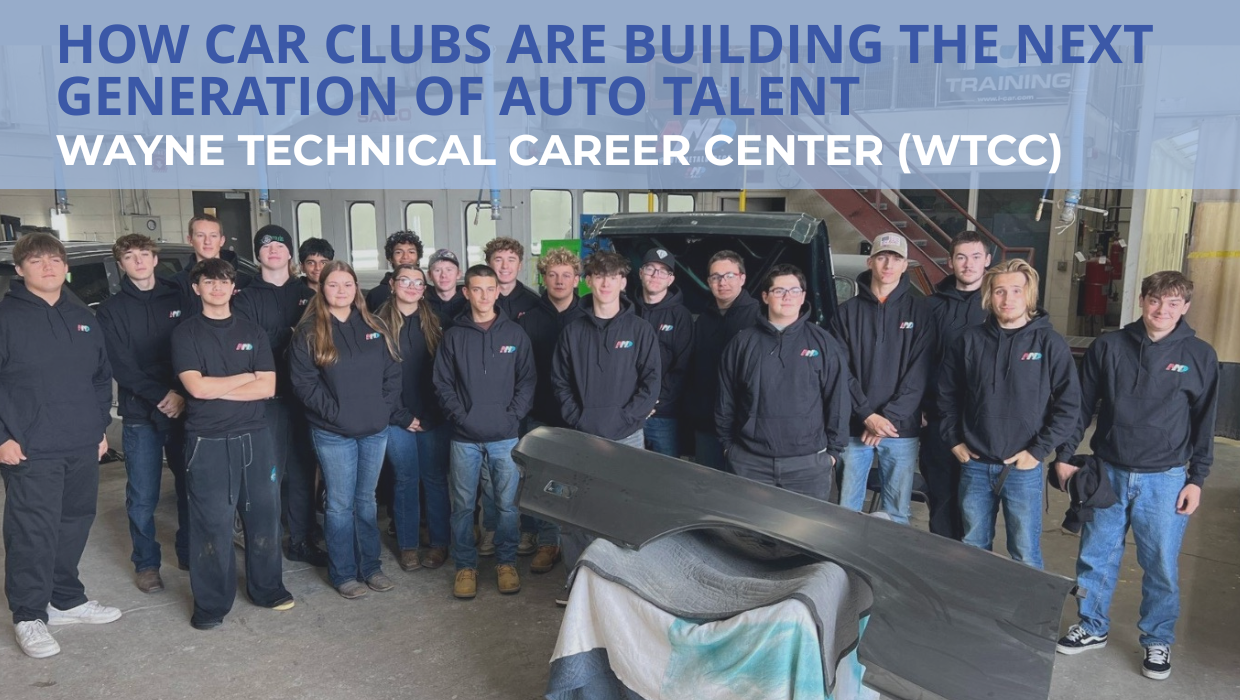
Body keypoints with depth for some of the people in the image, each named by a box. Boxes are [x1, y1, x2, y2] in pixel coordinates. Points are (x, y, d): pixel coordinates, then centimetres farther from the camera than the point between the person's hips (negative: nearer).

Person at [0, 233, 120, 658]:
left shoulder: (82, 317, 13)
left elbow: (102, 376, 19)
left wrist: (101, 426, 14)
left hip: (83, 447, 6)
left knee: (75, 527, 14)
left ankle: (67, 600, 29)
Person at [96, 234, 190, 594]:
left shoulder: (179, 299, 8)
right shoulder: (111, 310, 4)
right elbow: (121, 367, -4)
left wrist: (184, 396, -10)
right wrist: (162, 396, -14)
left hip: (185, 410, 1)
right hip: (140, 415, -1)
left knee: (190, 487, 6)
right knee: (142, 497, 3)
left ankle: (189, 553, 23)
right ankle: (146, 564, 18)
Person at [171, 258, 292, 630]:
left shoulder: (252, 332, 9)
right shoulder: (185, 333, 2)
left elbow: (267, 387, -2)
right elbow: (196, 387, -11)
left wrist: (215, 388, -9)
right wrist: (247, 377, -5)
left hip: (254, 436, 3)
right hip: (207, 441, -2)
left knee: (264, 513, 8)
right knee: (212, 522, 1)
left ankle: (268, 588, 25)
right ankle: (211, 603, 16)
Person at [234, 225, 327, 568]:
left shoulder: (307, 295, 13)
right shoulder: (247, 298, 4)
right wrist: (288, 338, -14)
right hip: (267, 398, -3)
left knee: (302, 470, 9)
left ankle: (302, 540, 20)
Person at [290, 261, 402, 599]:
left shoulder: (375, 327, 7)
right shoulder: (308, 332, -3)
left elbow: (392, 372, 7)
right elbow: (304, 383, -10)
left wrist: (385, 407, -4)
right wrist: (335, 413, -16)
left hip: (375, 430, 4)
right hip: (333, 434, -3)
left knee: (366, 500, 14)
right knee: (340, 504, 4)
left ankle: (370, 566, 24)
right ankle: (343, 573, 16)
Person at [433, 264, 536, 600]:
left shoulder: (515, 334, 3)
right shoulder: (454, 336, 3)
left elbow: (527, 380, 2)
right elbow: (442, 383, 2)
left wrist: (513, 414, -8)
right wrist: (461, 415, -8)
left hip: (505, 436, 0)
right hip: (464, 437, 0)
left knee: (507, 503, 7)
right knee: (463, 505, 7)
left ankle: (507, 562, 23)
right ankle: (465, 565, 21)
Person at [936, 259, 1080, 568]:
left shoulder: (1050, 343, -4)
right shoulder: (969, 340, 2)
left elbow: (1068, 404, -5)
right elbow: (947, 393, 11)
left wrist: (1038, 451, -9)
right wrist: (954, 440, 4)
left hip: (1024, 468, -2)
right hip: (974, 465, 3)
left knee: (1025, 555, 5)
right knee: (973, 549, 15)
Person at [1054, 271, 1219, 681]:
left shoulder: (1200, 356, -1)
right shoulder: (1108, 347, -1)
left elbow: (1204, 422, 3)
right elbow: (1082, 406, 4)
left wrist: (1196, 479, 1)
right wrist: (1065, 456, 3)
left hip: (1165, 479, -1)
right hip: (1108, 473, 1)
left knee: (1161, 566, 7)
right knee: (1095, 557, 10)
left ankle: (1158, 641, 27)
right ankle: (1092, 628, 28)